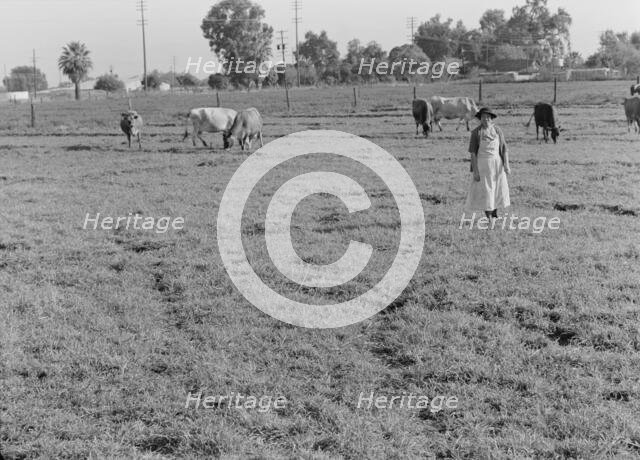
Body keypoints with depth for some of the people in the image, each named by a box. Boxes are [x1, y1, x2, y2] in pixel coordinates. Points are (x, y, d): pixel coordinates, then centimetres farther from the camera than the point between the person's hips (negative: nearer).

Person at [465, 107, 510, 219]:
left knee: (499, 189, 8)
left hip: (497, 163, 3)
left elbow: (504, 149, 1)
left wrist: (506, 165, -10)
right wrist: (475, 171, -13)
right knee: (485, 190, -2)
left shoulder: (498, 131, -1)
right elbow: (472, 152, -8)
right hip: (482, 164, -3)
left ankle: (495, 214, 26)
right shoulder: (476, 132, -8)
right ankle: (488, 217, 11)